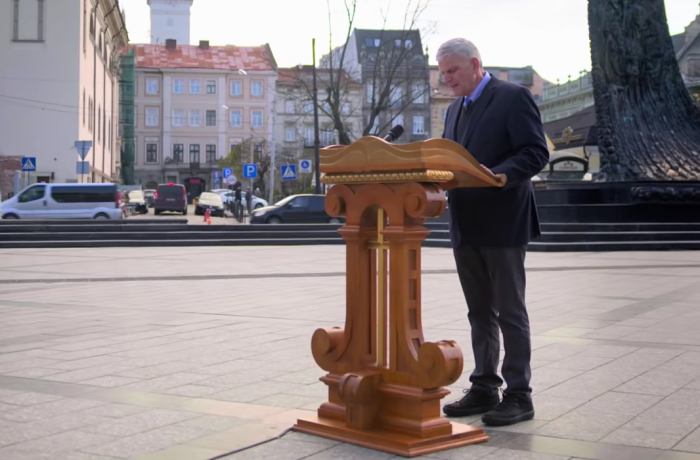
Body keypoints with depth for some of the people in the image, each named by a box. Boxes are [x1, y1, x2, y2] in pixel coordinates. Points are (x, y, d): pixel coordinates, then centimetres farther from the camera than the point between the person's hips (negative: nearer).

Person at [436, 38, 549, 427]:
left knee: (510, 311, -1)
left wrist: (496, 175, -29)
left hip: (502, 224, -7)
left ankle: (518, 395, 6)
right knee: (479, 313, 13)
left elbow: (536, 154, -15)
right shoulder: (455, 109, 17)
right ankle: (484, 388, 22)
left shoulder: (513, 98, -7)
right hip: (465, 226, 8)